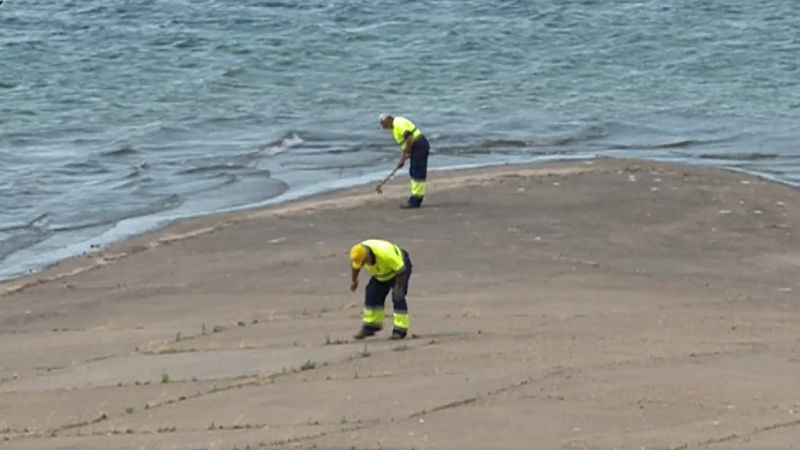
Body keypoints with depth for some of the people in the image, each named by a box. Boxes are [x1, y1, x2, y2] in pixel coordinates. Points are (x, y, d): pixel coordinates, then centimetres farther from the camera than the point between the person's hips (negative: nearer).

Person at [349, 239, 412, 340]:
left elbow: (401, 271, -33)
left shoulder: (385, 254, -43)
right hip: (382, 273, 7)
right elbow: (356, 264, 2)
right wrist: (354, 280, 10)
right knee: (371, 294, 0)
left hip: (400, 265, -7)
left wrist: (398, 288, -27)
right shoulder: (359, 253, -24)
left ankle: (400, 330, -13)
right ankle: (370, 326, 11)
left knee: (398, 298, -17)